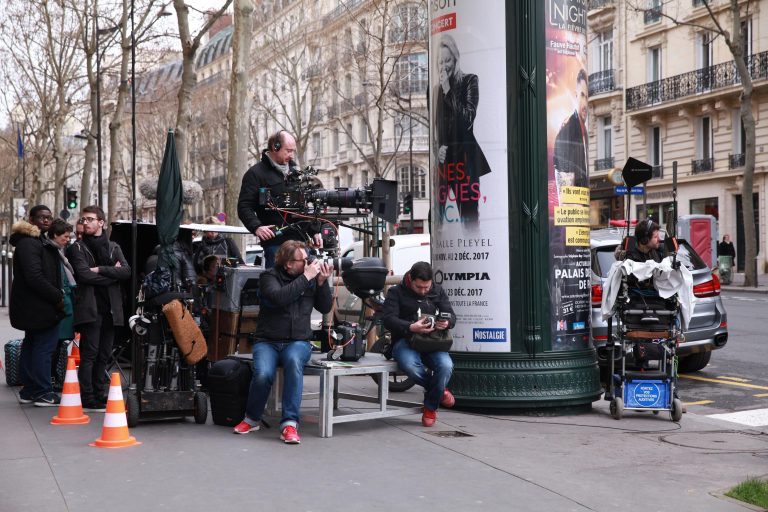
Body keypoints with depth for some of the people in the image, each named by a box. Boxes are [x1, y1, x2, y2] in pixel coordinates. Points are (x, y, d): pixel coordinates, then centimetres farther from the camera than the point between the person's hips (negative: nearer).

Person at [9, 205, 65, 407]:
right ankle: (43, 393, -3)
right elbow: (34, 277, -23)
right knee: (44, 347, -7)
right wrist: (58, 297, -17)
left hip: (32, 307, 11)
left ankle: (29, 391, 23)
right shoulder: (28, 244, -15)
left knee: (31, 346, 15)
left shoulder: (40, 242, 19)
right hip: (38, 306, -11)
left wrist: (57, 295, 10)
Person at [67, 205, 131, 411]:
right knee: (89, 354, -7)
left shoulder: (114, 248, 16)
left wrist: (100, 270, -10)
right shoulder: (78, 248, 5)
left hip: (111, 308, 5)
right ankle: (87, 400, -4)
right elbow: (84, 275, -11)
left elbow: (126, 271, 0)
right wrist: (112, 274, -5)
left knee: (103, 355, 9)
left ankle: (98, 396, 16)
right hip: (90, 308, -4)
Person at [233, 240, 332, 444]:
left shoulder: (312, 277, 7)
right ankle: (252, 418, 0)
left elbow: (325, 308, 7)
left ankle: (290, 423, -32)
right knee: (263, 374, -29)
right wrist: (306, 278, -21)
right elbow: (279, 297, -23)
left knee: (293, 362, -34)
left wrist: (322, 282, -7)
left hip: (298, 341, 1)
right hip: (267, 341, -1)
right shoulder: (270, 276, -3)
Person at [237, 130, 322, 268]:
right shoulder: (255, 174, -1)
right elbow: (244, 207, -8)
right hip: (275, 242, -6)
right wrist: (256, 227, -25)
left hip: (301, 240, 6)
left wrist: (314, 231, 18)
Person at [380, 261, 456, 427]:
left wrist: (447, 322, -18)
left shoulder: (438, 291, 14)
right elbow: (388, 318, -10)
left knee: (446, 366, -30)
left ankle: (430, 407, -4)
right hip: (405, 340, -2)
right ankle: (440, 390, -4)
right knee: (410, 366, -37)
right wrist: (410, 327, -28)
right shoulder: (396, 292, 2)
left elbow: (451, 315, 10)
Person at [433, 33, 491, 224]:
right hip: (442, 159, 3)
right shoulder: (436, 89, 14)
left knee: (469, 215, -6)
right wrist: (437, 148, 0)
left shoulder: (469, 81, 3)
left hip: (464, 158, -3)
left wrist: (448, 91, -8)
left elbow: (468, 119, -7)